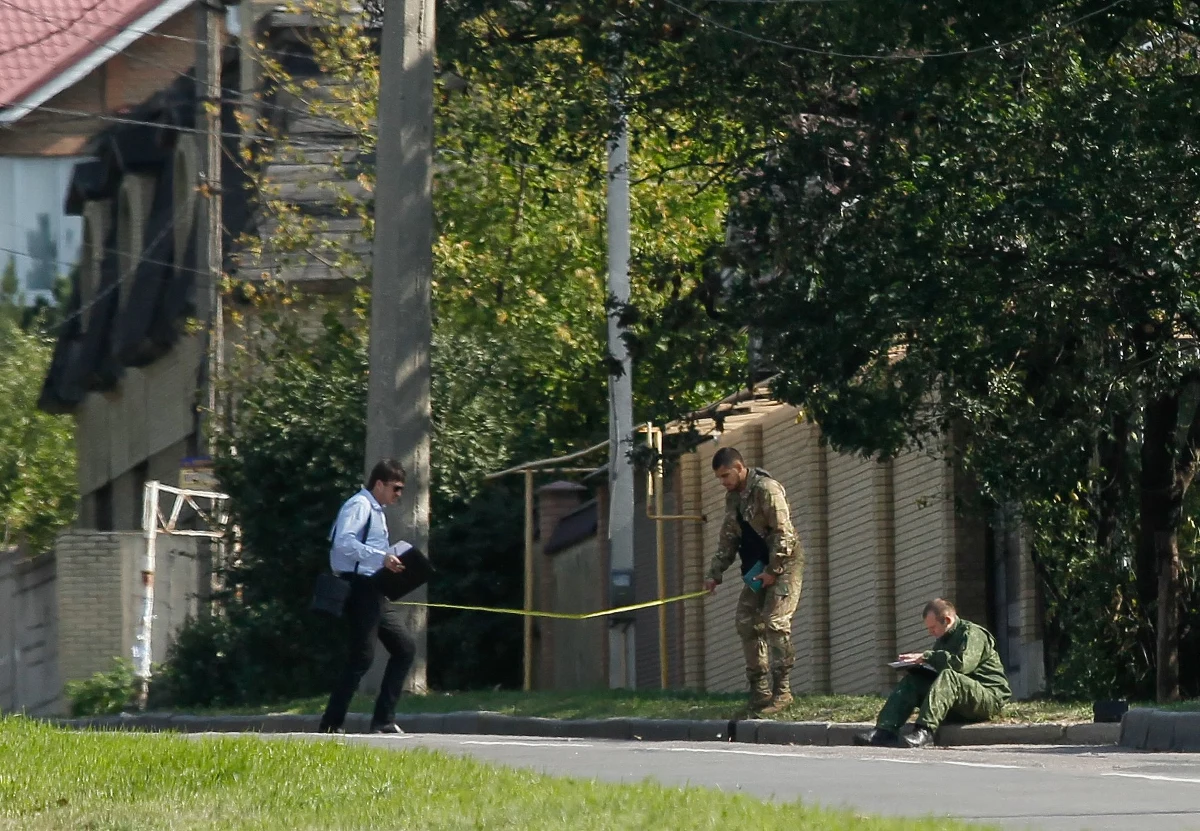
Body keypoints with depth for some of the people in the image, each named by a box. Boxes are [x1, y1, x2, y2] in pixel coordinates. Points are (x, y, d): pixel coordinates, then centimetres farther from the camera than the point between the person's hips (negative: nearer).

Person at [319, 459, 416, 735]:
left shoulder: (377, 512, 23)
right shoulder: (359, 505, -8)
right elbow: (344, 542, -23)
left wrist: (390, 564, 12)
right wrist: (382, 558, -29)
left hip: (376, 592, 10)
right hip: (360, 588, -10)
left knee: (405, 648, 8)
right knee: (361, 657, -12)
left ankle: (383, 720, 8)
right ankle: (331, 725, -8)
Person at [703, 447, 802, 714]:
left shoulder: (766, 489, -17)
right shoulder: (732, 497, 11)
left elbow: (784, 533, -21)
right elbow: (728, 539, 17)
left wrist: (773, 570, -22)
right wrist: (714, 574, 9)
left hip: (783, 564, -9)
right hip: (757, 568, 9)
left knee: (775, 622, -18)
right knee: (745, 622, 5)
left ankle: (781, 689, -16)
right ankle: (759, 689, 11)